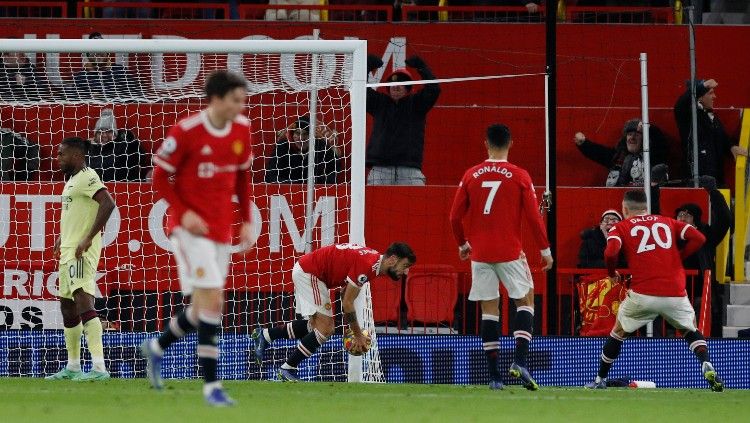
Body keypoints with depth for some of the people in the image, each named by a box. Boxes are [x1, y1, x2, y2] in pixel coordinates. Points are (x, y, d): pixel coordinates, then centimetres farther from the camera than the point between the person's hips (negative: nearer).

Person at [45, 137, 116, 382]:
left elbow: (108, 204, -26)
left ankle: (99, 367, -28)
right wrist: (62, 237, 25)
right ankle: (73, 367, 27)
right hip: (68, 252, 11)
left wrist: (88, 239, -27)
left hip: (82, 252, -11)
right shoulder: (71, 180, 19)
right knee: (67, 306, 17)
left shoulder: (87, 177, -13)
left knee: (84, 302, -20)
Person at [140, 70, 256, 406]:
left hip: (222, 229, 7)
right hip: (192, 228, -7)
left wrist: (246, 221, 10)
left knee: (205, 307, 13)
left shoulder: (242, 130, 3)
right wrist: (183, 213, -19)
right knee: (212, 300, -17)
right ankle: (211, 385, -14)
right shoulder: (186, 132, -15)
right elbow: (160, 177, -7)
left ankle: (156, 347, 40)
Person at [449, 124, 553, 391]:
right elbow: (533, 217, -5)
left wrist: (462, 244, 21)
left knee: (489, 309, 5)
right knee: (525, 301, 11)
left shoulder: (471, 176, 2)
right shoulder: (519, 176, -5)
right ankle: (520, 361, -9)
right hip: (510, 253, -2)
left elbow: (455, 216, 4)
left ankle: (494, 375, 1)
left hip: (480, 255, 2)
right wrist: (545, 250, 5)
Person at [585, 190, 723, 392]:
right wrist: (678, 257, 17)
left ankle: (600, 379, 23)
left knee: (618, 332, 19)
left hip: (643, 294, -2)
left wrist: (612, 273, 10)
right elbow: (698, 238, 6)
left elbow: (611, 252, -9)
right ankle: (707, 367, -5)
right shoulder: (668, 222, 18)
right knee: (691, 331, 21)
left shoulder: (621, 227, 10)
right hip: (676, 295, 2)